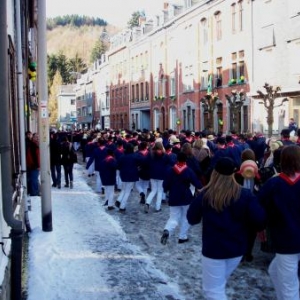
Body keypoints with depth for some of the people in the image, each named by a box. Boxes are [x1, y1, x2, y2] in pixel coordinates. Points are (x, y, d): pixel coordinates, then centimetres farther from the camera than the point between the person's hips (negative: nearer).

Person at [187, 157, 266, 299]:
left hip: (213, 248, -3)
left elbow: (192, 219, 1)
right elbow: (260, 220, -12)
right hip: (237, 248, 4)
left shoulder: (205, 195, -10)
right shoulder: (245, 194, -9)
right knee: (219, 283, 25)